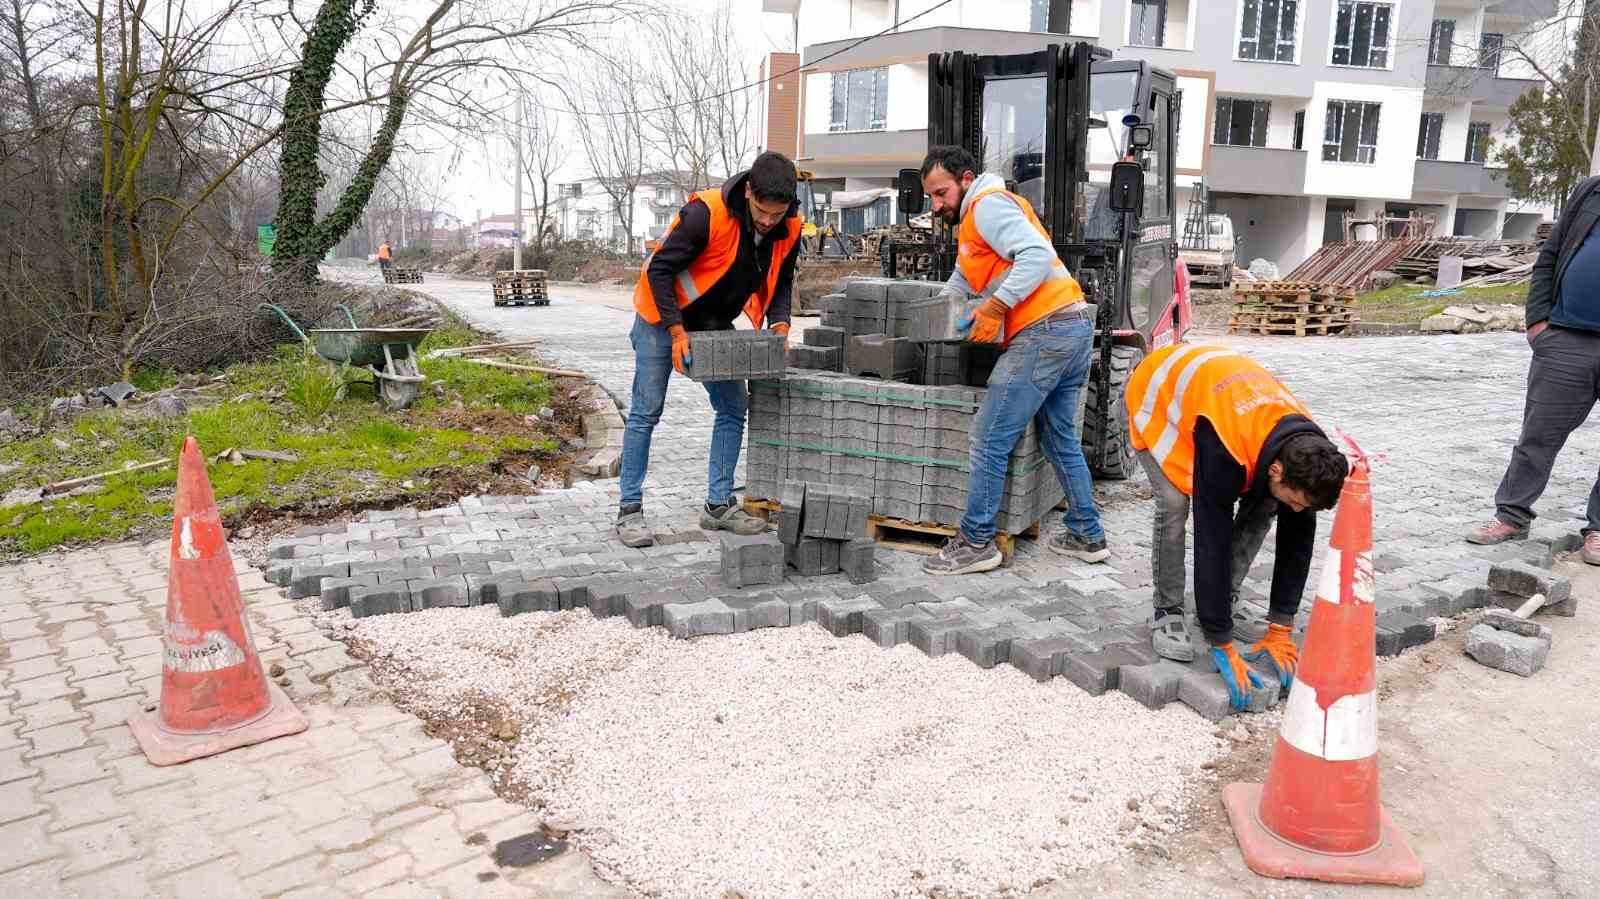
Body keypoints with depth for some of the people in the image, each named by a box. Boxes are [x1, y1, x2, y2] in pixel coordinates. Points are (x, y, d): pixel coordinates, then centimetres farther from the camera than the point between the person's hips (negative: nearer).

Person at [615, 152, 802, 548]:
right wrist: (676, 331, -29)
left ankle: (719, 504, 13)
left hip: (716, 324, 6)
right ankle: (630, 510, 5)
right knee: (646, 411, -3)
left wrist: (779, 322, -14)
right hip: (663, 318, -6)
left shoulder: (788, 230, -13)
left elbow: (781, 280, 4)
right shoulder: (706, 213, -31)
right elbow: (660, 270, -25)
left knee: (733, 408, 3)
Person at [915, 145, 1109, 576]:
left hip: (1045, 330, -11)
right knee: (1060, 440, 18)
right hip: (1075, 328, 11)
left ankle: (976, 542, 0)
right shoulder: (975, 218, 27)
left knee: (990, 440, -6)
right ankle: (1087, 535, 26)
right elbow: (962, 281, 38)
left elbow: (1037, 255, -19)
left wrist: (995, 306, -21)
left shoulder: (988, 204, -5)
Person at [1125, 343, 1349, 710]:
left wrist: (1280, 629, -11)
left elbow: (1297, 541, -14)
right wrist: (1222, 647, -32)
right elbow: (1212, 543, -38)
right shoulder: (1225, 452, -44)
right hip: (1157, 392, -5)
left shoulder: (1305, 449, -24)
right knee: (1175, 505, -23)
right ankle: (1167, 613, -6)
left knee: (1262, 506, -7)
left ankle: (1223, 605, 7)